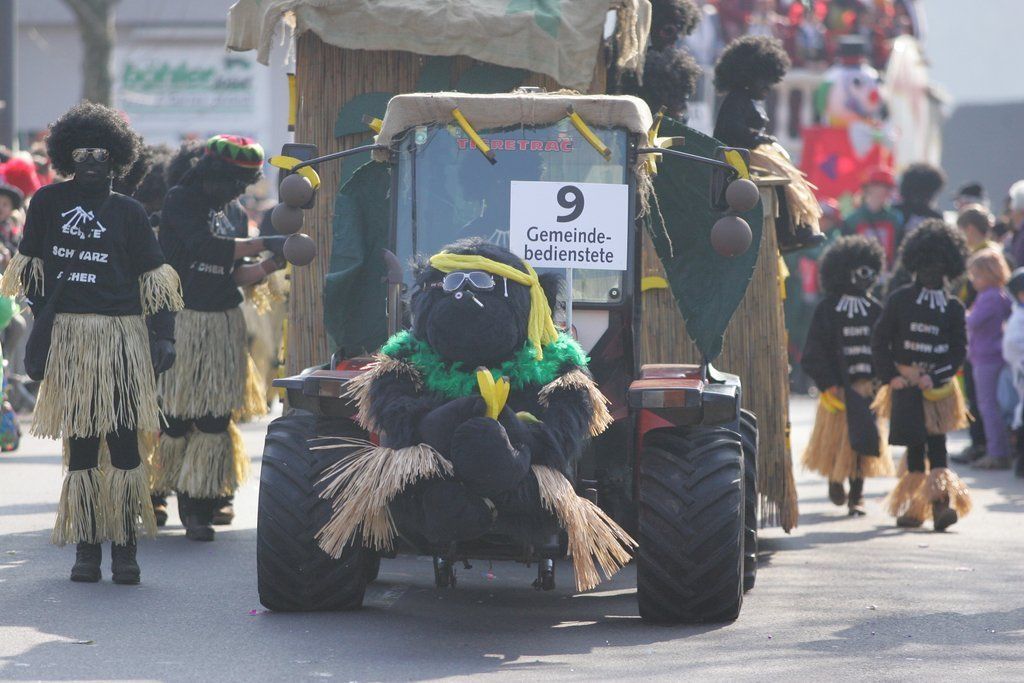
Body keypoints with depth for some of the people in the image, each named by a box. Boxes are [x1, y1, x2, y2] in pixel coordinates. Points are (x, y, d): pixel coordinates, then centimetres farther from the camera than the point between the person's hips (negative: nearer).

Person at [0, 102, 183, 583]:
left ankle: (124, 547, -4)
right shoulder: (48, 203, 9)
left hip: (122, 335, -1)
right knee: (79, 444, 3)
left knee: (123, 441, -7)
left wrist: (163, 337, -2)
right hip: (68, 338, 1)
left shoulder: (128, 212, 6)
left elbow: (155, 280, 7)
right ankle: (86, 547, 6)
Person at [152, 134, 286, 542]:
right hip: (185, 322, -6)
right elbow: (205, 248, -20)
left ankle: (199, 508, -1)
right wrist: (261, 245, -17)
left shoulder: (220, 212, 18)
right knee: (177, 416, -5)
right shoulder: (180, 202, -5)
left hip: (223, 324, 6)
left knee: (215, 417, -1)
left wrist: (271, 264, 2)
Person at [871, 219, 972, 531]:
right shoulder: (899, 300, 4)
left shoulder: (953, 307, 6)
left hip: (938, 385, 0)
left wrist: (936, 377, -10)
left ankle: (941, 503, -14)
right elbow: (879, 341, 5)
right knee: (915, 445, 1)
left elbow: (959, 350, 2)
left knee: (937, 443, -7)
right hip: (906, 385, 0)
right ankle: (913, 506, 10)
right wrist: (890, 376, -4)